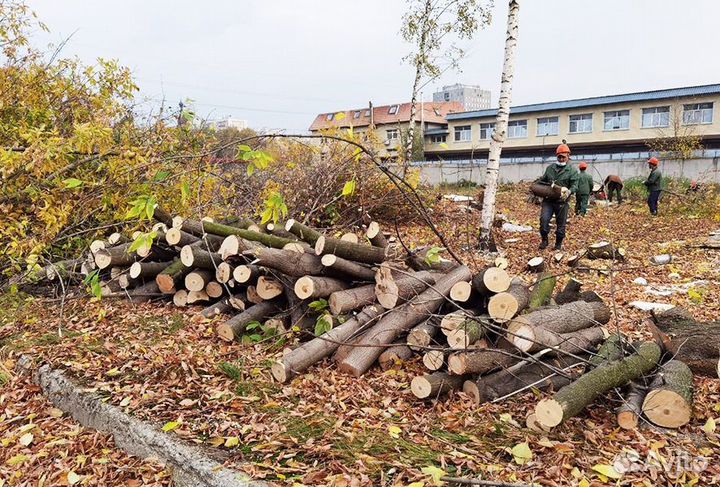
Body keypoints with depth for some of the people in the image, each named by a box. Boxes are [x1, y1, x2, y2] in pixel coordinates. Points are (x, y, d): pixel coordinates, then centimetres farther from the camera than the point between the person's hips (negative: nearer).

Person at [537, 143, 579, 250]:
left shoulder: (572, 170, 2)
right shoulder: (550, 168, 15)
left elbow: (574, 186, -7)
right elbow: (542, 180, 25)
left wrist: (569, 192, -26)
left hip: (562, 202, -2)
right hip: (548, 200, 3)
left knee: (561, 224, 5)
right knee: (544, 219, -13)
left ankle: (558, 243, 21)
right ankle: (544, 240, 4)